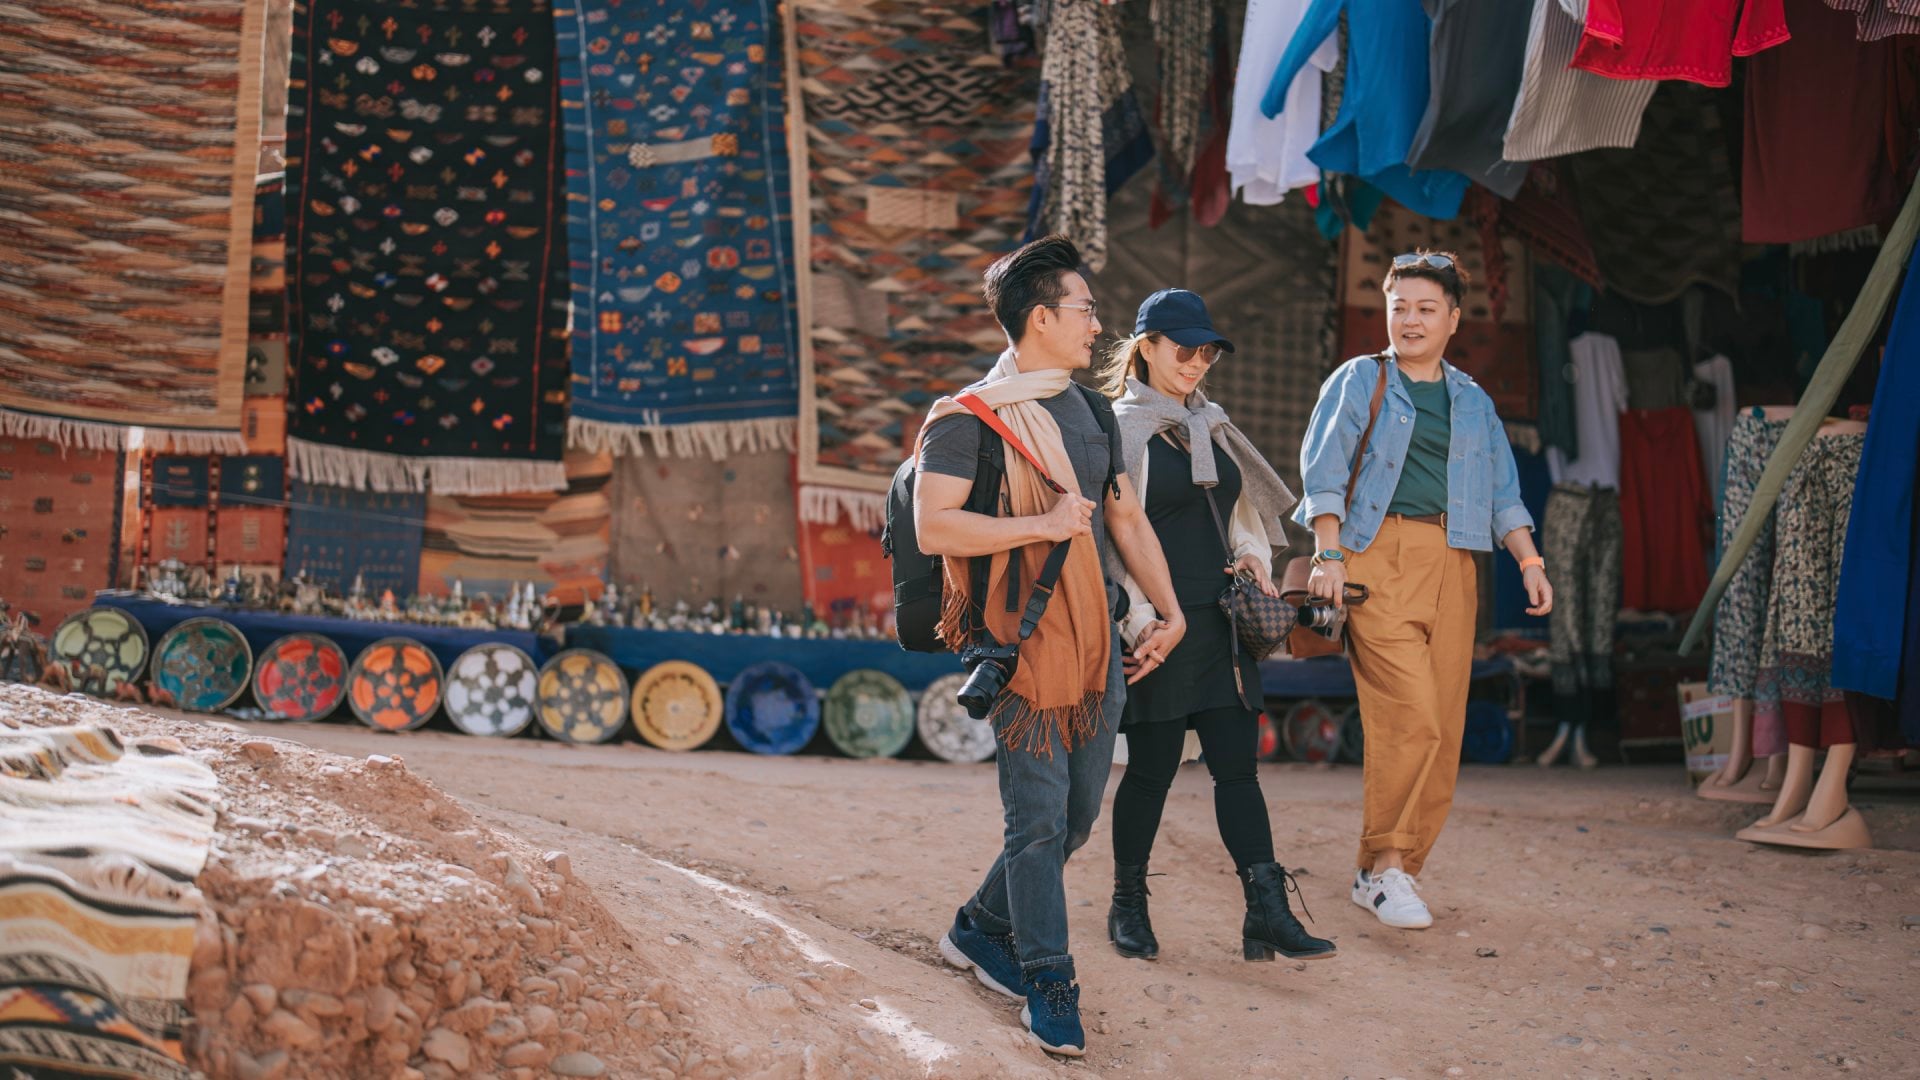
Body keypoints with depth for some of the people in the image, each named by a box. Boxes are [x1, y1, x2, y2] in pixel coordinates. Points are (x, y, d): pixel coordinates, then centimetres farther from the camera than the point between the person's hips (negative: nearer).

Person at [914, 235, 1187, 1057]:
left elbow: (1127, 518, 21)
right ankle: (1048, 984, 8)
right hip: (1020, 643, -7)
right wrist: (1042, 525, -18)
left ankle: (980, 930, 31)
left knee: (1078, 813, 12)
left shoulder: (1090, 412, 15)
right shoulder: (969, 418, -9)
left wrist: (1169, 610, 12)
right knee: (1039, 819, -4)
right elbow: (933, 527, -18)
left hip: (1096, 643, 7)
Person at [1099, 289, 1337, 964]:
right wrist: (1142, 622, -17)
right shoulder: (1119, 428, -5)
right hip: (1159, 625, -6)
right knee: (1153, 767, 0)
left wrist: (1252, 552, 4)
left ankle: (1267, 914, -2)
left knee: (1237, 763, 1)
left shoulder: (1211, 426, 16)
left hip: (1219, 622, 6)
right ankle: (1128, 906, 17)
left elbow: (1240, 506, 26)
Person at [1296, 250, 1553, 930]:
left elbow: (1502, 493, 21)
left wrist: (1529, 560, 7)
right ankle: (1382, 866, -8)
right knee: (1409, 715, -17)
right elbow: (1324, 472, 0)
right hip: (1378, 557, -5)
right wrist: (1328, 555, -11)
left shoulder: (1473, 402, 21)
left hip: (1452, 566, 5)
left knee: (1444, 727, 0)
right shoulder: (1358, 381, 9)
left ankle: (1398, 867, 10)